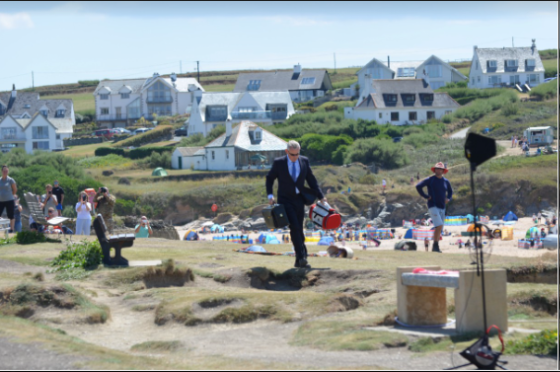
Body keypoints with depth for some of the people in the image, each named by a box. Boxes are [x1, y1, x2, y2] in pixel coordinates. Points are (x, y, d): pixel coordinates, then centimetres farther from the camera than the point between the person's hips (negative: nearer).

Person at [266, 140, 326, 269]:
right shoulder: (279, 163, -5)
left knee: (299, 229, 6)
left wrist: (321, 196, 2)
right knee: (294, 227, -18)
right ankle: (302, 257, -20)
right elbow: (269, 178, 6)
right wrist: (270, 195, -7)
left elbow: (311, 180, 8)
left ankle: (299, 261, 12)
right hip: (285, 201, -3)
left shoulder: (304, 161, 2)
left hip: (299, 200, 3)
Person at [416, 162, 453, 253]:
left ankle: (435, 247, 16)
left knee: (439, 228, 8)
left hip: (442, 207, 6)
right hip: (433, 206, -6)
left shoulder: (446, 181, 11)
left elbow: (450, 191, 28)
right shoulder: (430, 180, -5)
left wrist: (448, 199, 8)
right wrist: (426, 197, -12)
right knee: (439, 226, -20)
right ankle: (436, 245, -14)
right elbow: (418, 186, -10)